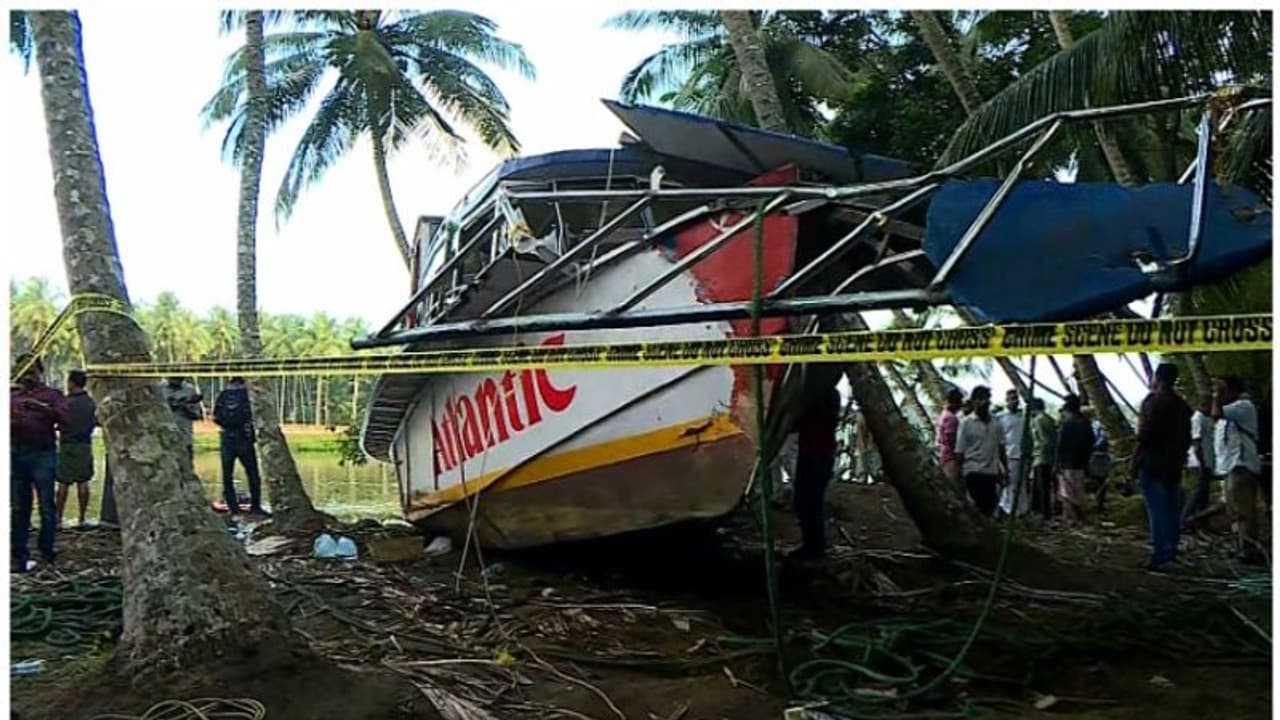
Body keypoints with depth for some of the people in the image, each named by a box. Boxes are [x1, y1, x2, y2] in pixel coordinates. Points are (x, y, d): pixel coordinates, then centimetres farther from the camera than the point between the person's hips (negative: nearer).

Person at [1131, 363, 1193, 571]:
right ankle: (1171, 550, 20)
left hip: (1153, 463, -8)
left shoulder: (1154, 401, -12)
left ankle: (1160, 555, -8)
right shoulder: (1182, 404, 13)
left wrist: (1134, 460, -11)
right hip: (1174, 466, 8)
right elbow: (1187, 438, 17)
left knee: (1156, 510, -7)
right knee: (1171, 508, 13)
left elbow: (1144, 435, -17)